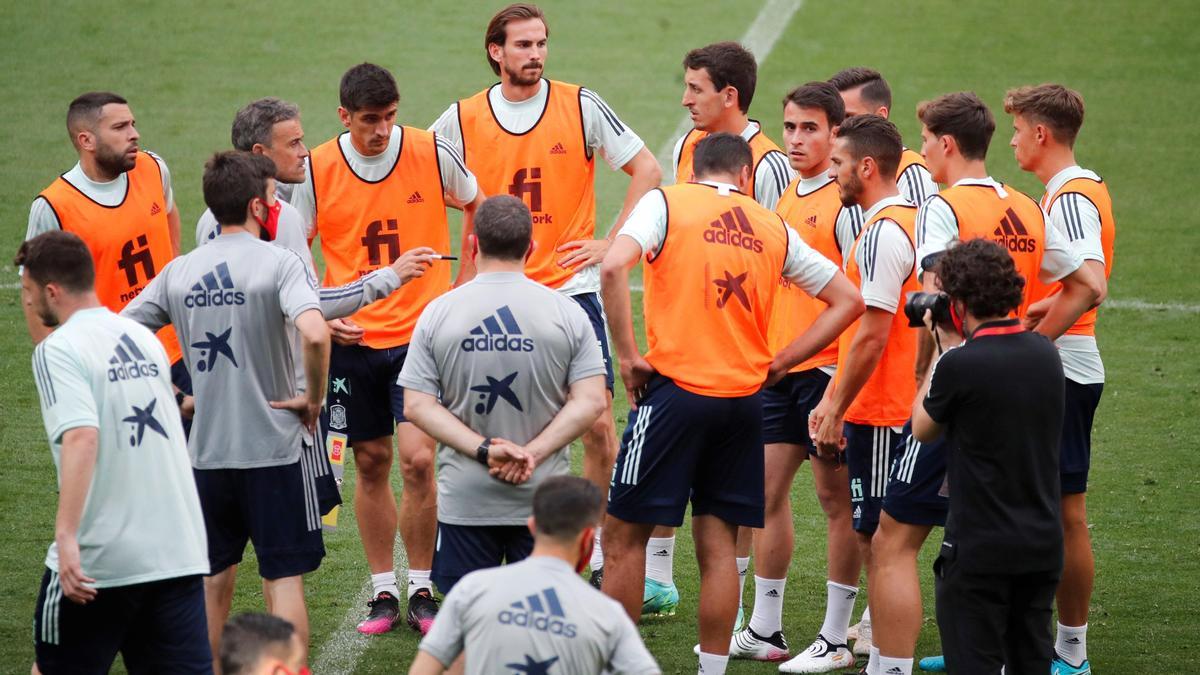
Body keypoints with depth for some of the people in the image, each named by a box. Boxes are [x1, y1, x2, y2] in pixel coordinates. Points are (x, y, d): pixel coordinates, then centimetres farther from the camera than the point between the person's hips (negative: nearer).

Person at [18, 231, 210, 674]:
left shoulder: (58, 350, -9)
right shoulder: (145, 339, 13)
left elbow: (81, 437, -24)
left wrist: (66, 534, -30)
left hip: (98, 561, -6)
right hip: (179, 552, 6)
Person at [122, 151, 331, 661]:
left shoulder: (178, 272, 5)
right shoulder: (278, 263, -11)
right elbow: (314, 334, -29)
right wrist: (314, 397, -13)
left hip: (205, 452, 5)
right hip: (275, 447, -4)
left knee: (213, 582, 16)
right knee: (284, 578, 3)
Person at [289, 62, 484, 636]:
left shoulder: (431, 153, -6)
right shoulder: (318, 170, -4)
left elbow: (477, 206, 13)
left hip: (422, 332, -1)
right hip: (352, 339, 1)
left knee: (417, 459, -10)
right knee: (371, 464, 8)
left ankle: (421, 590, 5)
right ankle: (383, 592, 20)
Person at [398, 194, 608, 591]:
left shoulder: (438, 313, 0)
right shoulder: (566, 312, -1)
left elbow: (417, 406, -5)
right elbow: (590, 402, -7)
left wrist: (484, 450, -11)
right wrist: (532, 454, -10)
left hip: (464, 500, 0)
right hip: (544, 499, 0)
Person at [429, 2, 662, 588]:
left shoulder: (581, 107, -2)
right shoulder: (462, 120, 1)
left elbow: (646, 169, 2)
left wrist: (612, 241, -5)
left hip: (571, 287, -1)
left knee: (598, 424, -8)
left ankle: (603, 556, 3)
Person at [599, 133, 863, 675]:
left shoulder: (666, 203, 1)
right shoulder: (773, 228, 12)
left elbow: (613, 267, -17)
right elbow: (847, 300, 15)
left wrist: (628, 356, -9)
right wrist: (778, 363, 12)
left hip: (676, 388, -4)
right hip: (745, 395, 4)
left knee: (624, 533, 4)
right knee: (717, 542, 10)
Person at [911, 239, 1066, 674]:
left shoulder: (959, 365, -18)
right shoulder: (1046, 354, 2)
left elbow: (922, 429, 0)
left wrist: (939, 348, 7)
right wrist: (957, 346, 15)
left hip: (979, 549, -6)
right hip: (1043, 544, 6)